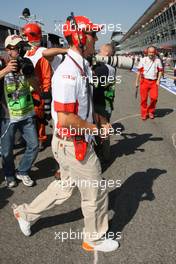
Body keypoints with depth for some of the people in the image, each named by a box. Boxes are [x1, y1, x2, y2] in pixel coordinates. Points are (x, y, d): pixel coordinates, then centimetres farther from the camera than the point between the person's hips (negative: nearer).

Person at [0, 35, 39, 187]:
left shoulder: (26, 63, 3)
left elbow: (36, 85, 1)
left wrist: (28, 74, -18)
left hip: (27, 114, 3)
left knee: (33, 146, 6)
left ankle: (22, 172, 28)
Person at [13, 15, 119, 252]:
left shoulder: (82, 67, 9)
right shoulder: (68, 72, -25)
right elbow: (65, 120, -28)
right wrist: (95, 128, -16)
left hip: (69, 143, 10)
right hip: (74, 145, -10)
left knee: (64, 188, 25)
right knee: (95, 193, 9)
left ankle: (25, 213, 43)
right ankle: (95, 239, 34)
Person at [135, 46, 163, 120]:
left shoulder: (158, 60, 5)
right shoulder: (143, 60, 2)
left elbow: (160, 71, 9)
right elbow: (139, 71, 4)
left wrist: (158, 80, -2)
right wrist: (137, 82, 2)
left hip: (154, 82, 1)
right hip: (144, 81, -1)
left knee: (154, 97, -10)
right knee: (144, 98, 1)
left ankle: (151, 112, 14)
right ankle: (144, 114, 15)